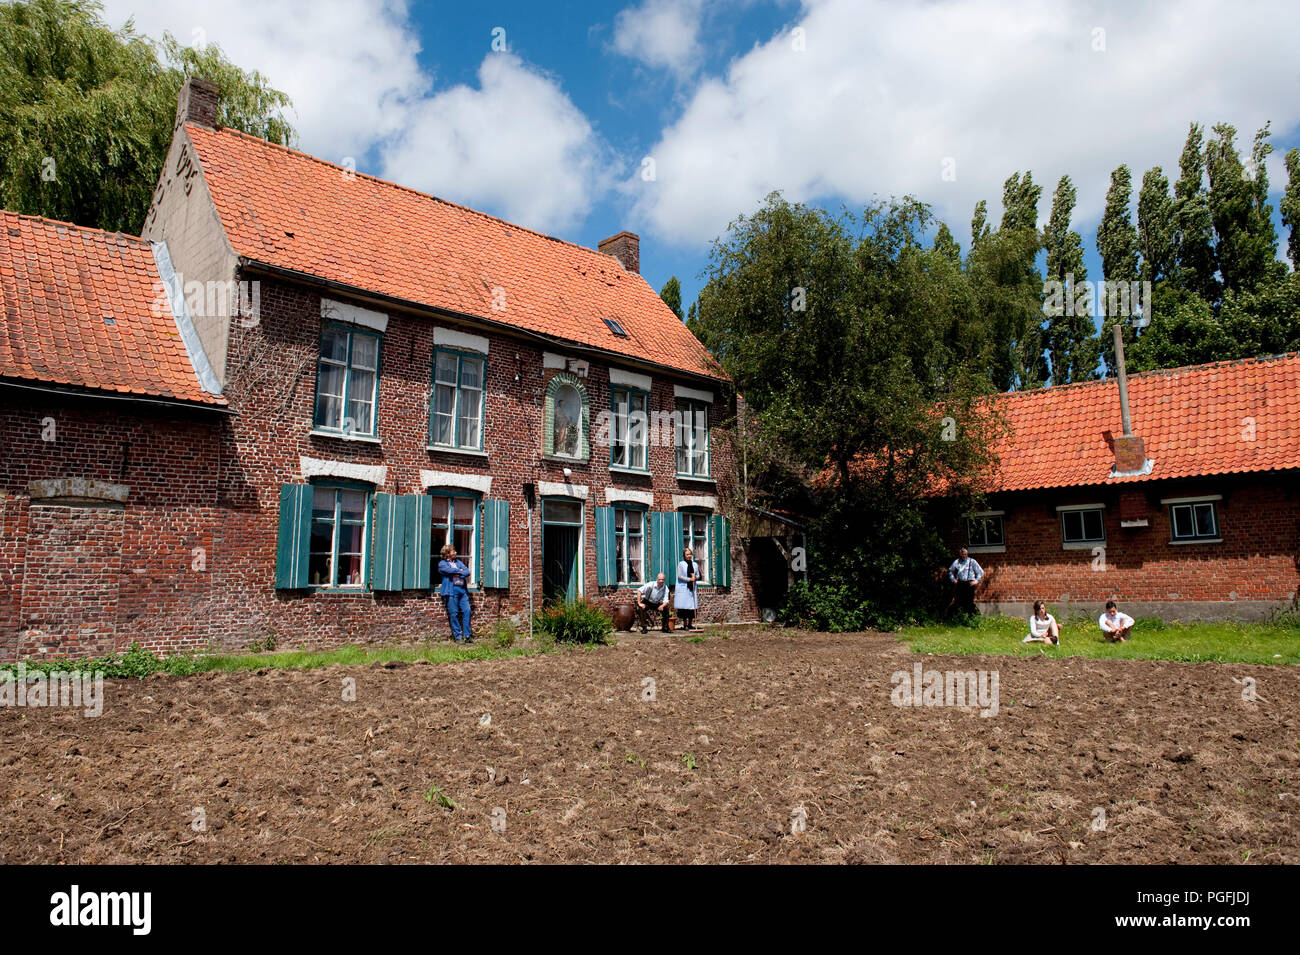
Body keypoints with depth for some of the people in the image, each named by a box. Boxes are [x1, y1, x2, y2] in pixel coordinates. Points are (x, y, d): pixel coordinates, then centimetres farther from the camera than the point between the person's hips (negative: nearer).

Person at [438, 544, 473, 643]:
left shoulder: (458, 561, 21)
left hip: (462, 590, 4)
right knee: (454, 614, -3)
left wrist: (458, 574, -9)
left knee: (467, 611, -4)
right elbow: (450, 570, -13)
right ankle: (458, 636, 4)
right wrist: (461, 571, 0)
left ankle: (467, 635, 2)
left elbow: (467, 572, 8)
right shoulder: (442, 564, 7)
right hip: (451, 591, -4)